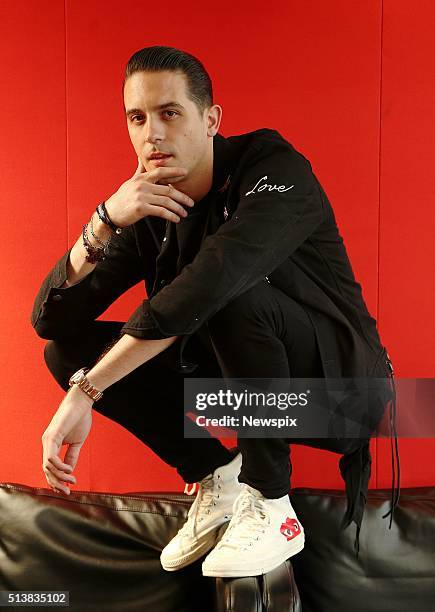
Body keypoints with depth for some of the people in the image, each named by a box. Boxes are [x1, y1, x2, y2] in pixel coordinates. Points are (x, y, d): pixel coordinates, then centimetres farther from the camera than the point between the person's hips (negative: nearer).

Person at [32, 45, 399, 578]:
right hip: (241, 382, 6)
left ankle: (270, 509, -19)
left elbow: (216, 277, -39)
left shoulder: (271, 165, -19)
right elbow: (49, 319, -8)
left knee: (235, 295, -36)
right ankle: (217, 476, 0)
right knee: (67, 349, -6)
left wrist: (86, 391, -40)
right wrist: (105, 223, -26)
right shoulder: (146, 205, -3)